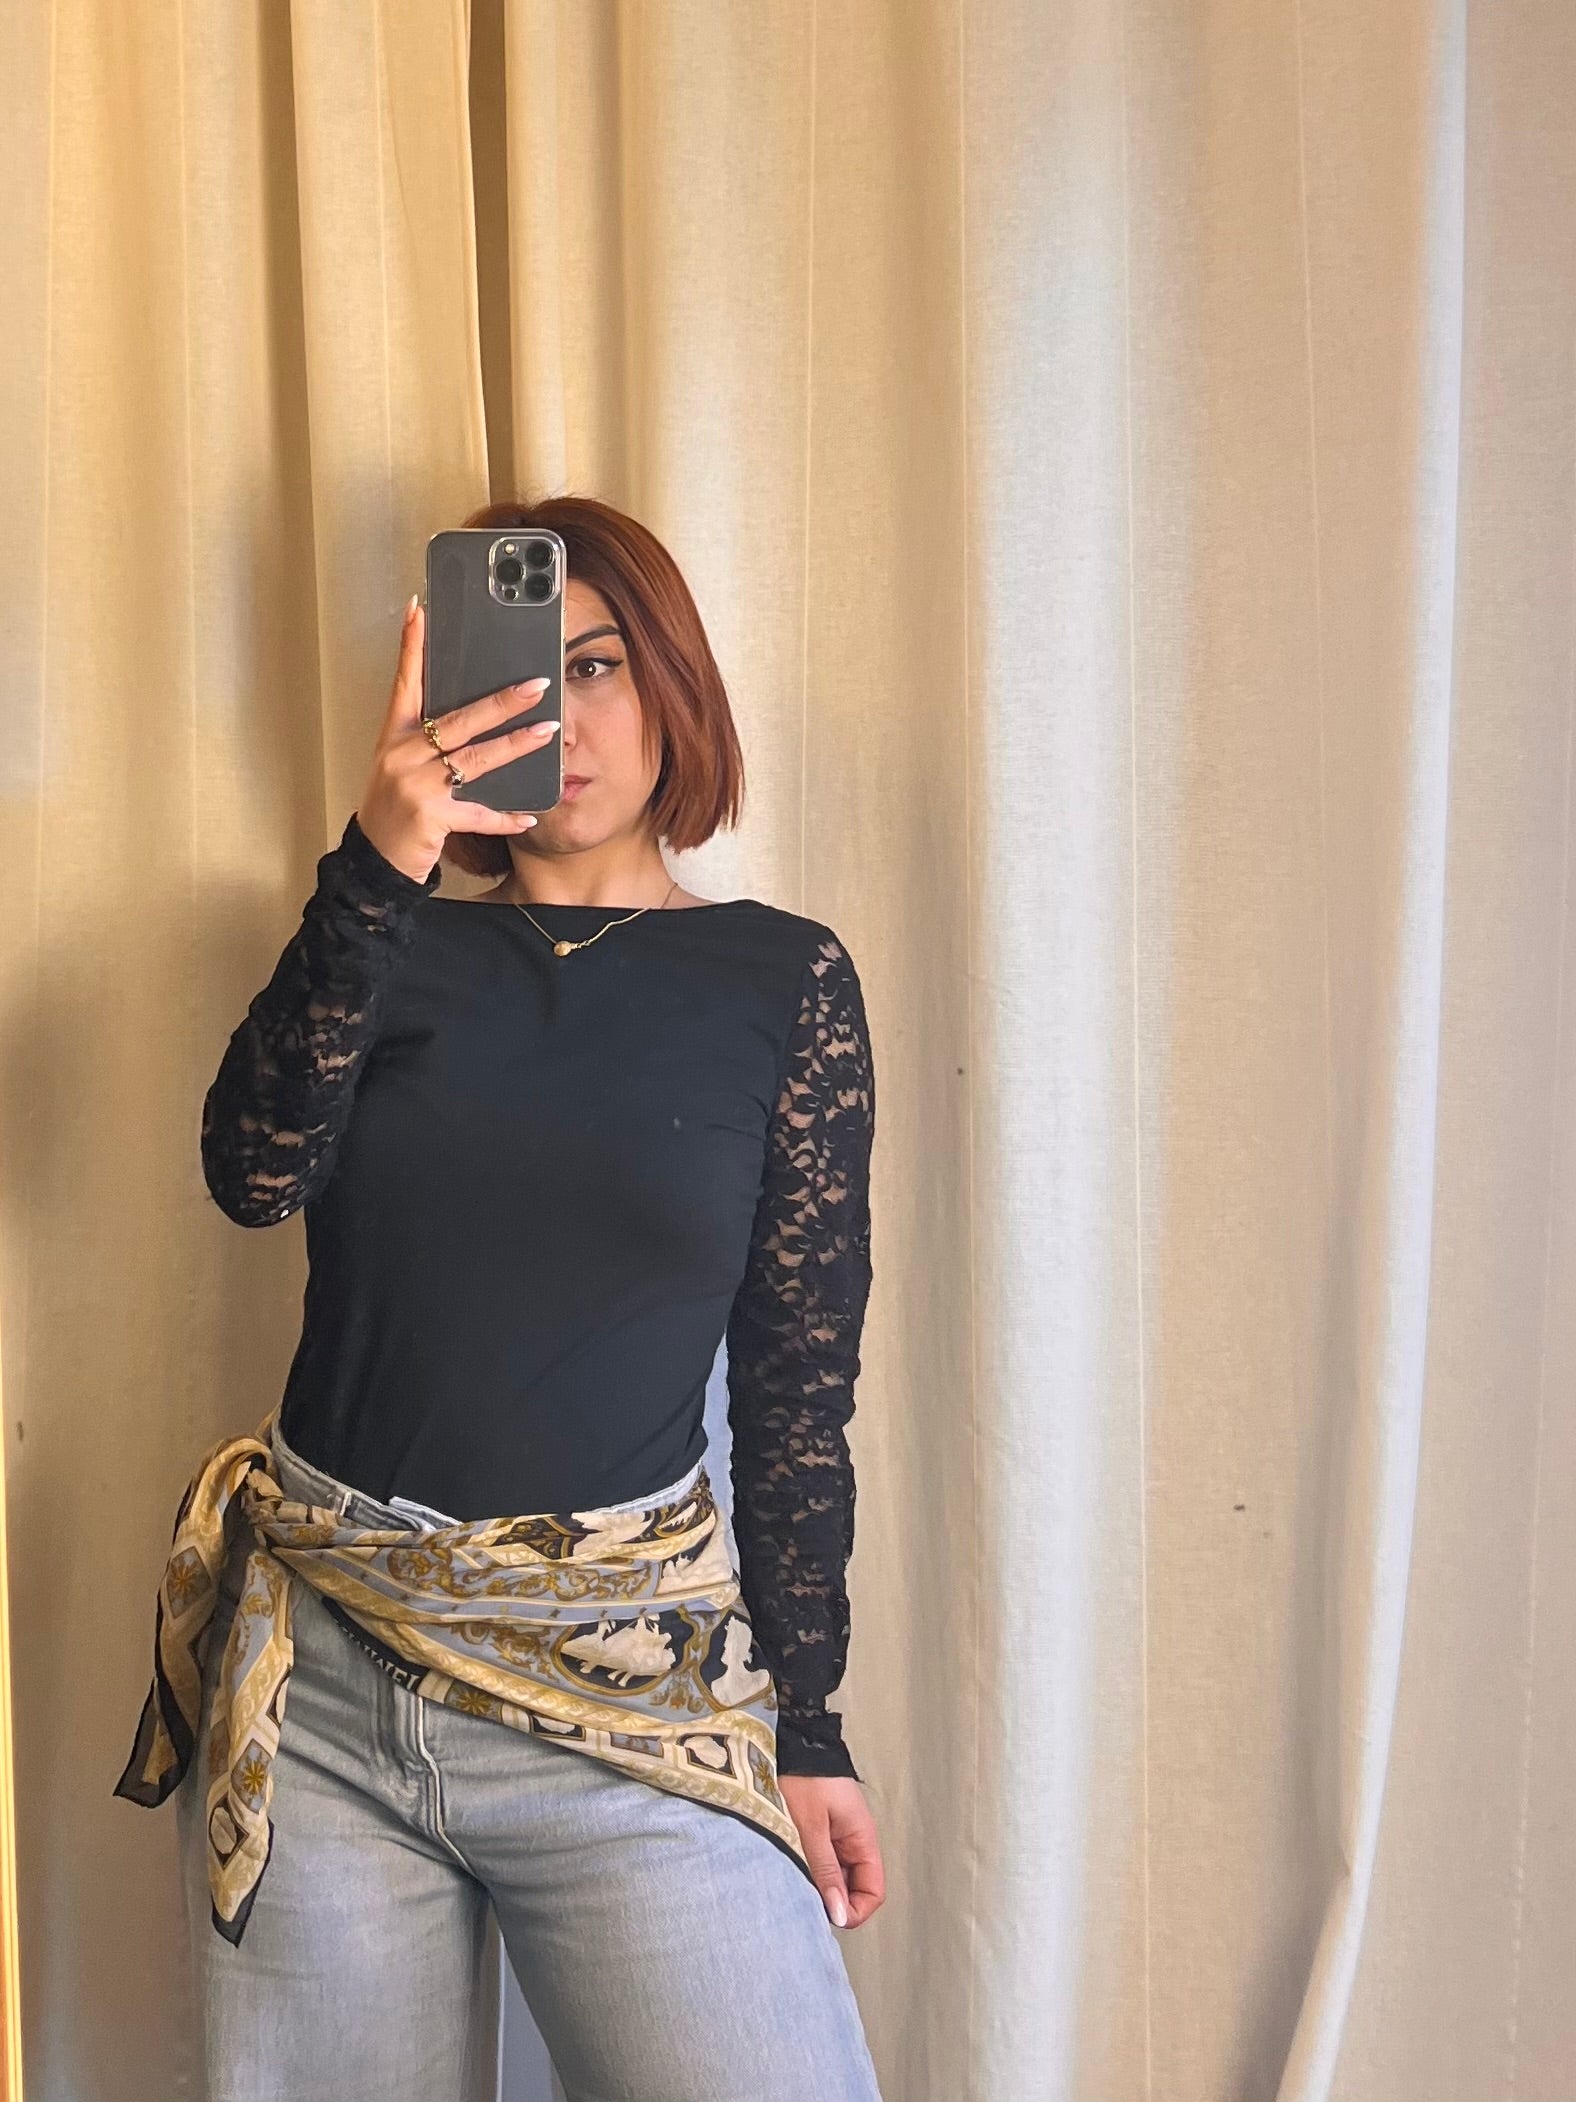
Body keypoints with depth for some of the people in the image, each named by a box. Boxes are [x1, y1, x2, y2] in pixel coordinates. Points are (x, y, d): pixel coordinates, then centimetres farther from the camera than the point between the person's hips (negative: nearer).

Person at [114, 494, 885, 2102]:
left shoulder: (785, 983, 1)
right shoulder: (389, 946, 7)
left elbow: (800, 1382, 1)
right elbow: (253, 1173, -12)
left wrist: (807, 1722, 1)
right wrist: (377, 869, -23)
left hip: (627, 1684, -2)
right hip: (313, 1670, 2)